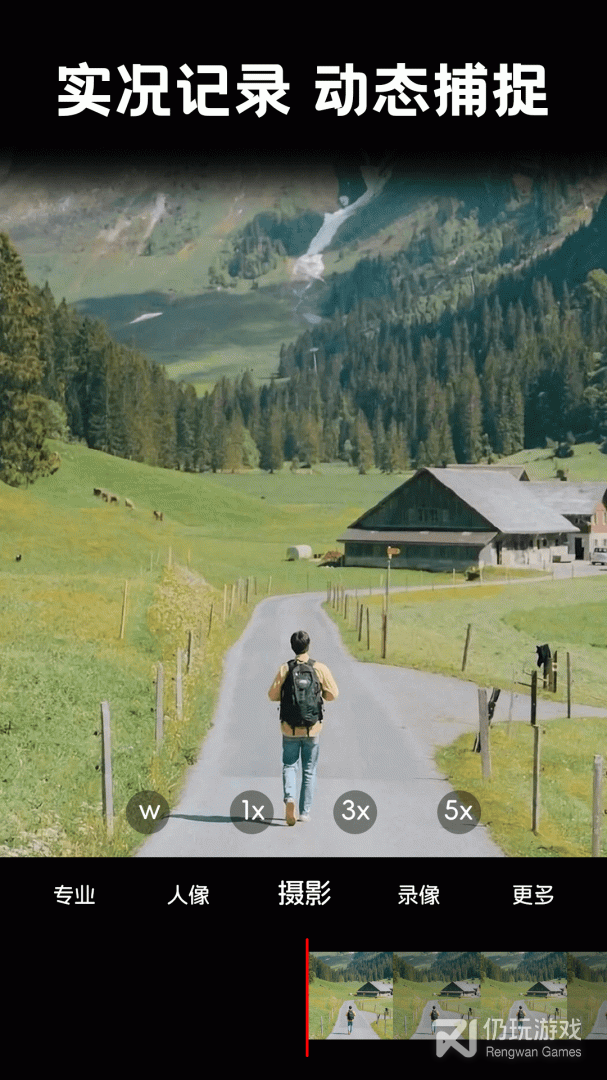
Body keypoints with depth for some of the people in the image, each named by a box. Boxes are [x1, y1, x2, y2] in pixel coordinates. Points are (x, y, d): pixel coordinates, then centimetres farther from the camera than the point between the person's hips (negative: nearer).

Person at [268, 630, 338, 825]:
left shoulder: (285, 669, -6)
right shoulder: (320, 669, -6)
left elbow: (272, 695, -5)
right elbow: (332, 694, -3)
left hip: (290, 728, 0)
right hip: (312, 728, 0)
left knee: (289, 765, 10)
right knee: (309, 769, 12)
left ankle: (289, 798, -16)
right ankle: (304, 812, 14)